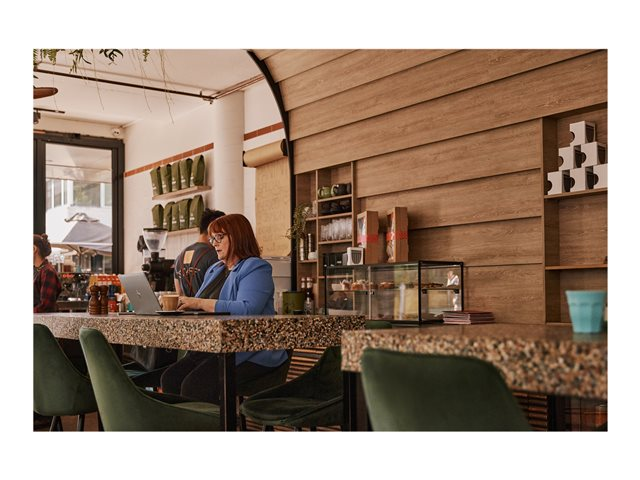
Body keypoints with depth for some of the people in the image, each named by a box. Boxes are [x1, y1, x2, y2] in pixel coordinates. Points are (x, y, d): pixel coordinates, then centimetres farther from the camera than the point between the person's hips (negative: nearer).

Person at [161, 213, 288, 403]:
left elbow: (247, 310, -23)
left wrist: (200, 303, -23)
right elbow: (198, 309, 22)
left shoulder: (255, 269, -6)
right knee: (170, 378, -12)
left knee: (194, 385, -26)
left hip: (250, 355, -8)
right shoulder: (214, 270, 22)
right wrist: (182, 304, -1)